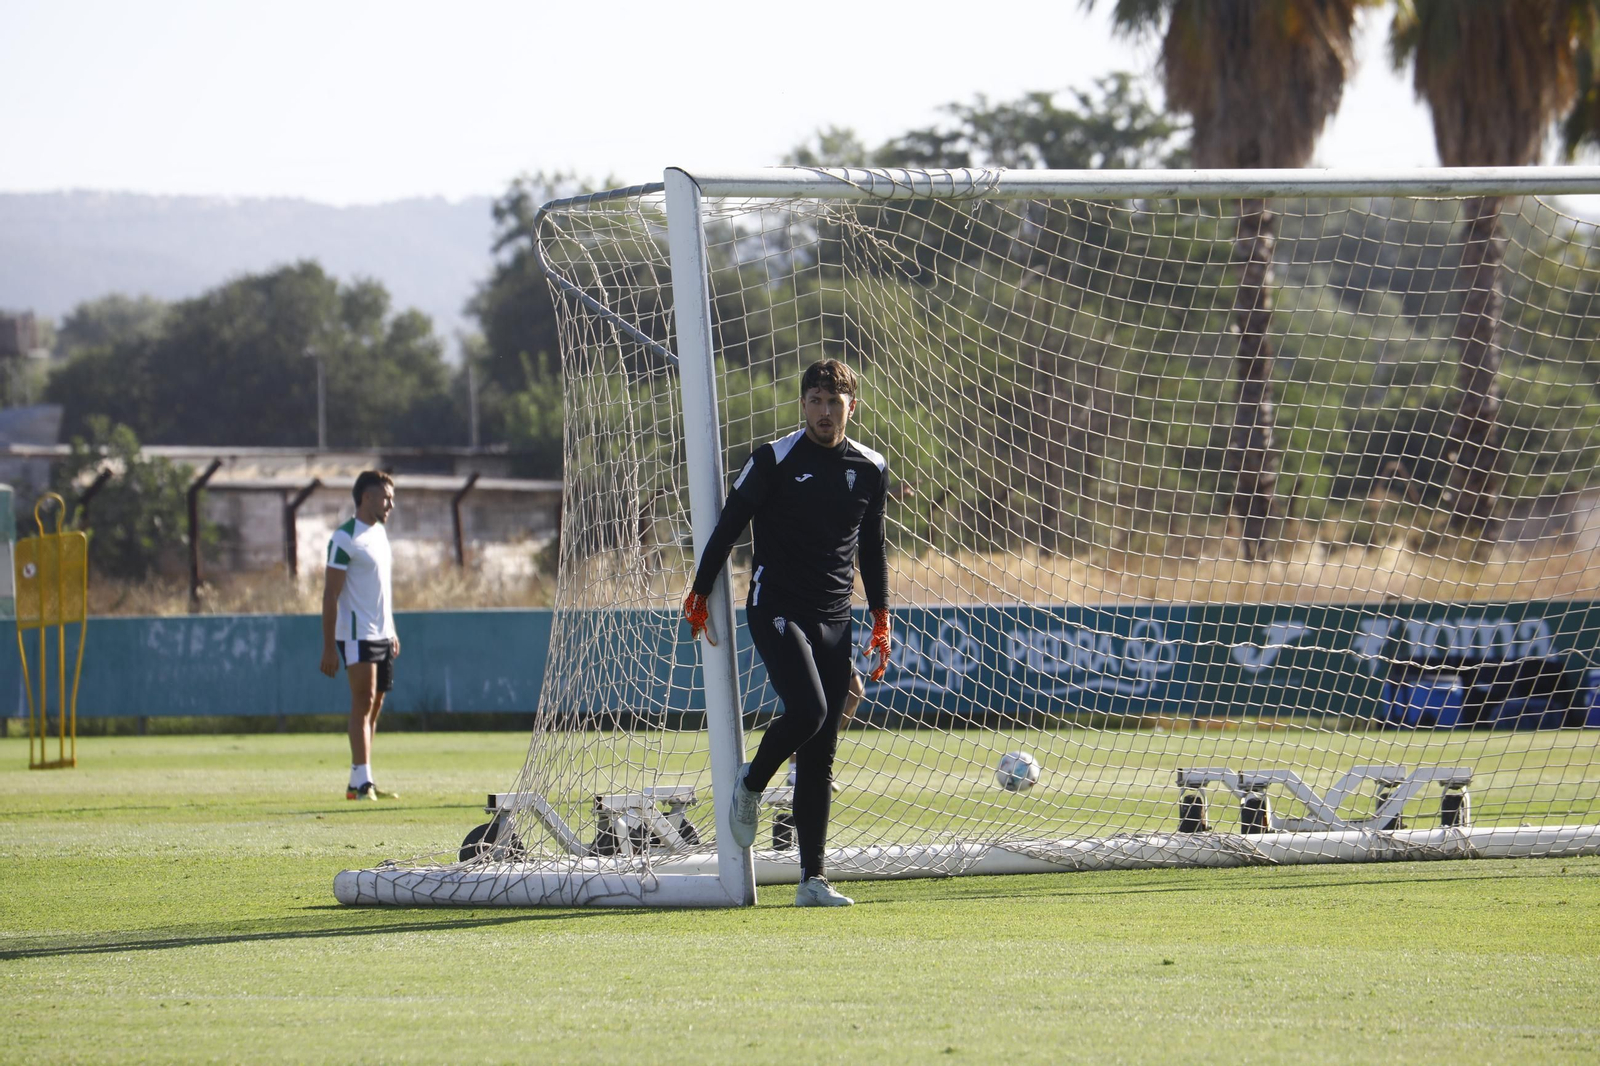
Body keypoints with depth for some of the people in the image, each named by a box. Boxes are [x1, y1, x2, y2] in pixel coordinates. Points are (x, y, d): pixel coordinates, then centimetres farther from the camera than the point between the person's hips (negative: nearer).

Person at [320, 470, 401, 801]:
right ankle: (361, 780, -16)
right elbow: (330, 594, -13)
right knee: (363, 702, -13)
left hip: (382, 635, 8)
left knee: (374, 706, 7)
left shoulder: (380, 533, 15)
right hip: (357, 634, -8)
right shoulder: (345, 538, -11)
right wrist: (328, 647, -17)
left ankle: (361, 782, 9)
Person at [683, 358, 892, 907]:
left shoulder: (870, 469, 8)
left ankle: (811, 878, 1)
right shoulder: (775, 461, -7)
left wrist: (880, 618, 15)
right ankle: (751, 783, 5)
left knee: (821, 756, 1)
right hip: (775, 609, -4)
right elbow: (728, 526, -1)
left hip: (835, 621, 5)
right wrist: (699, 594, -2)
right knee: (807, 709, -26)